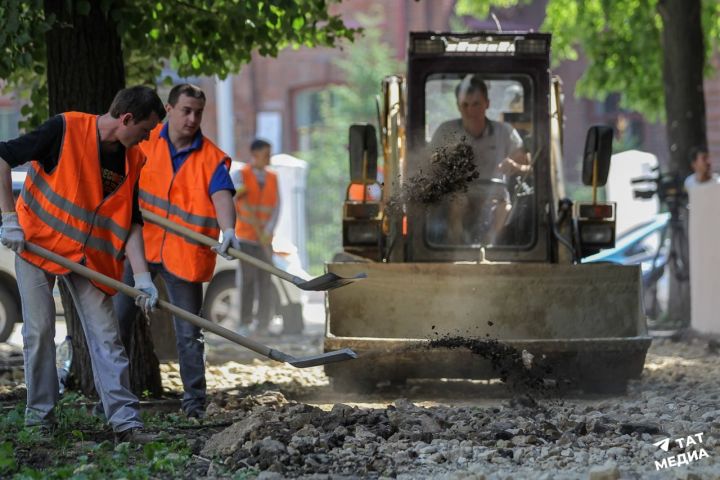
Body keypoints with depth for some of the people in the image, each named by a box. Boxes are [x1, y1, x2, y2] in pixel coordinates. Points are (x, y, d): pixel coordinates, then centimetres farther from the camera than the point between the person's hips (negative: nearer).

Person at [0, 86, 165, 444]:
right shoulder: (65, 129, -17)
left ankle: (125, 420, -5)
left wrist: (142, 277, -11)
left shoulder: (133, 160, -1)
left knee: (105, 336, -3)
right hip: (37, 241, -4)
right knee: (40, 330, -3)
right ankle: (40, 413, 11)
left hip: (88, 255, 4)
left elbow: (131, 223, 0)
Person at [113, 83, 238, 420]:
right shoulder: (144, 142, 1)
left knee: (189, 332, 3)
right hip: (139, 244, 2)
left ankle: (194, 401, 13)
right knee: (118, 318, 4)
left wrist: (227, 230, -39)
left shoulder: (212, 158, -4)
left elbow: (222, 196, -20)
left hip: (184, 253, -2)